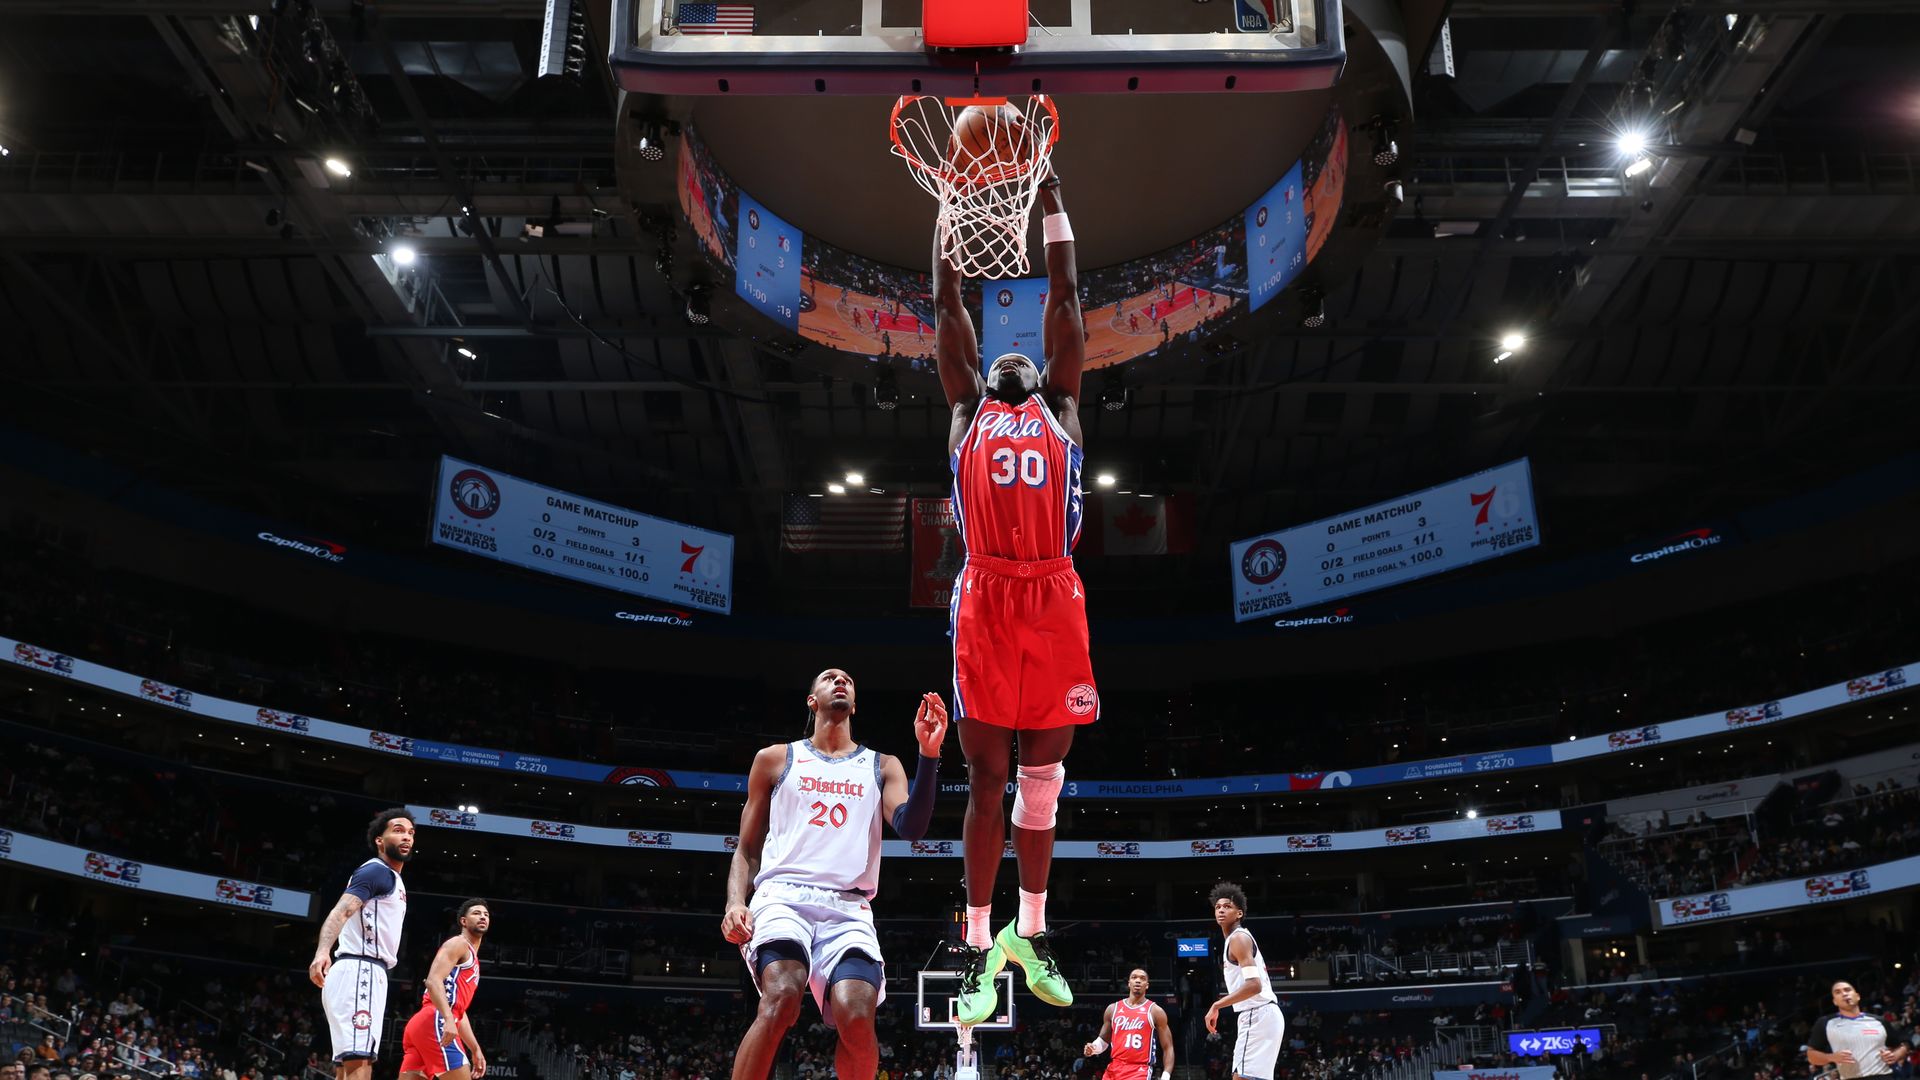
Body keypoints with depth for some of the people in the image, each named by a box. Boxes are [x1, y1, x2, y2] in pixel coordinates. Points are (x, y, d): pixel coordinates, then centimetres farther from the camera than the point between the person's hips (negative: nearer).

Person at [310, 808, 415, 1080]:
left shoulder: (393, 880, 24)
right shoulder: (376, 870, -6)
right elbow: (341, 911, -22)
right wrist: (322, 951, -41)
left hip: (367, 974, 10)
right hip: (359, 971, -10)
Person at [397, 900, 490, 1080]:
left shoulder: (473, 961, 32)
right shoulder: (458, 943, 2)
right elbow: (433, 981, -15)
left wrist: (475, 1049, 28)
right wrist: (448, 1020, -28)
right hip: (434, 1022, -10)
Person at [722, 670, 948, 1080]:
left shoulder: (882, 766, 20)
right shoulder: (775, 759, 18)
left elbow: (911, 827, 0)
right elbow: (747, 850, 18)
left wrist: (929, 754, -11)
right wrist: (736, 903, -2)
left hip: (848, 908, 1)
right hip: (783, 896, -1)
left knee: (857, 1019, -24)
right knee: (781, 1000, -31)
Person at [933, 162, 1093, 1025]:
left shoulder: (1060, 407, 18)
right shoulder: (966, 411, 16)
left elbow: (1063, 297, 20)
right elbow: (947, 305, 19)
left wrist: (1052, 197, 23)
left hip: (1055, 601, 2)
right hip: (985, 602, -1)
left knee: (1043, 779, 9)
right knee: (986, 780, 2)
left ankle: (1031, 934, 22)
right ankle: (979, 947, 10)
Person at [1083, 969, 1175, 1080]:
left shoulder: (1155, 1011, 3)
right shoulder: (1113, 1009, 13)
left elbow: (1167, 1047, 3)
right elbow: (1103, 1040, 22)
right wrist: (1093, 1048, -1)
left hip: (1139, 1070, -4)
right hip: (1114, 1069, 4)